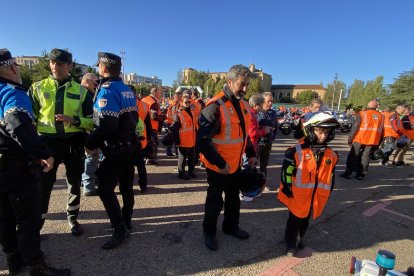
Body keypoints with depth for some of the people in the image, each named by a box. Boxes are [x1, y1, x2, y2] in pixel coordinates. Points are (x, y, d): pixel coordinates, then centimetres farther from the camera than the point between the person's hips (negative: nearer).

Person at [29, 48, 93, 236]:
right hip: (48, 142, 0)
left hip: (74, 143, 1)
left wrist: (74, 120, -17)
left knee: (74, 182, 13)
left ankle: (73, 218, 33)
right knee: (43, 184, 4)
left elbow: (91, 121, 1)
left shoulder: (81, 91, 2)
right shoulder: (38, 87, 3)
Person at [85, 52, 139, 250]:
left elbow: (106, 125, -25)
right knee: (126, 185, 18)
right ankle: (126, 220, 33)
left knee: (105, 189, 0)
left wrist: (90, 143, -12)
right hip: (130, 144, 9)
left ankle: (120, 230, 7)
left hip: (116, 149, -9)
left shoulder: (107, 90, -17)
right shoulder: (127, 89, 10)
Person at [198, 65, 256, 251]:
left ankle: (231, 227, 46)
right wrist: (219, 163, -22)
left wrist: (251, 154, 12)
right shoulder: (215, 106, -23)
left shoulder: (243, 104, 4)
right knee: (215, 201, 11)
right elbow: (202, 140, -24)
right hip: (218, 166, -7)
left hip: (236, 164, 8)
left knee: (234, 198, 23)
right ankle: (209, 233, 35)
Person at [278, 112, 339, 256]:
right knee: (294, 220, 12)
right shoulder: (297, 151, -19)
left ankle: (300, 238, 46)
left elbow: (331, 175, 12)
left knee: (305, 220, 24)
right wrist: (287, 188, -12)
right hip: (298, 195, -5)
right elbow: (286, 170, -14)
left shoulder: (331, 155, -1)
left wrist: (328, 191, 15)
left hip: (316, 196, 5)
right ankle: (290, 244, 29)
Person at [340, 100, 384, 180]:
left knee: (353, 156, 5)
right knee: (366, 156, 10)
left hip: (360, 139, -4)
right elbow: (382, 131, 15)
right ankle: (361, 174, 12)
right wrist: (378, 143, 21)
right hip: (373, 140, 4)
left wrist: (350, 138, -3)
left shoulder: (362, 114, -5)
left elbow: (355, 127, -9)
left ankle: (348, 173, 6)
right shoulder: (381, 116, 11)